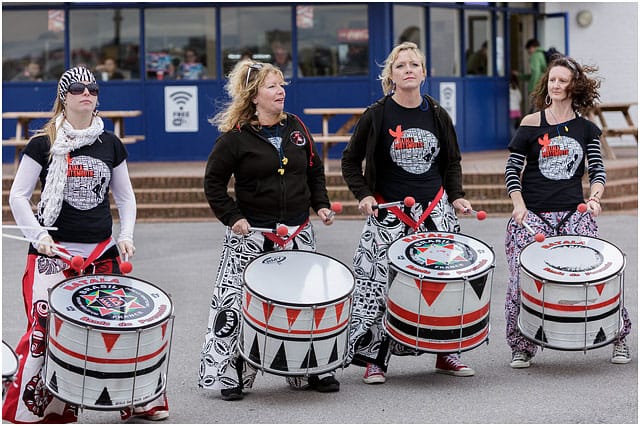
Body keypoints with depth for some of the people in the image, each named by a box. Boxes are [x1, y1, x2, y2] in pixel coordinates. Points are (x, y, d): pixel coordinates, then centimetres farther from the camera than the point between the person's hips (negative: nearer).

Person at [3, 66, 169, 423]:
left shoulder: (111, 145, 10)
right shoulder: (44, 145, 0)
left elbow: (125, 197, 18)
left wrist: (126, 236, 5)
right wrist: (37, 234, -11)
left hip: (102, 253, 3)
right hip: (53, 253, -3)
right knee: (45, 327, -12)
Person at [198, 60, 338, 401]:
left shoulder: (295, 127, 8)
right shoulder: (235, 136, -7)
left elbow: (315, 170, 18)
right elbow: (214, 183, -1)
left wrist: (321, 205, 6)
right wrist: (232, 217, -10)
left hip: (298, 232, 4)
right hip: (252, 235, -4)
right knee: (236, 304, -6)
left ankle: (312, 371, 20)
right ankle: (227, 375, 3)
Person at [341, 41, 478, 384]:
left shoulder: (437, 115, 7)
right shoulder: (377, 116, -3)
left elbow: (452, 162, 18)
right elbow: (351, 161, 5)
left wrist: (455, 196, 5)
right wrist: (363, 195, -8)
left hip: (435, 211, 3)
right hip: (388, 216, -3)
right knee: (380, 284, -8)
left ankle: (445, 353, 15)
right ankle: (373, 359, 1)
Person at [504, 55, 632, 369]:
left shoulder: (586, 129, 9)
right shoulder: (531, 124, 3)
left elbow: (597, 170, 7)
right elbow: (512, 168, 4)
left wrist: (595, 197, -12)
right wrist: (518, 204, -9)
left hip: (573, 213, 1)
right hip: (532, 214, -1)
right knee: (522, 278, -10)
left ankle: (618, 338, 9)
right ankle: (521, 347, 6)